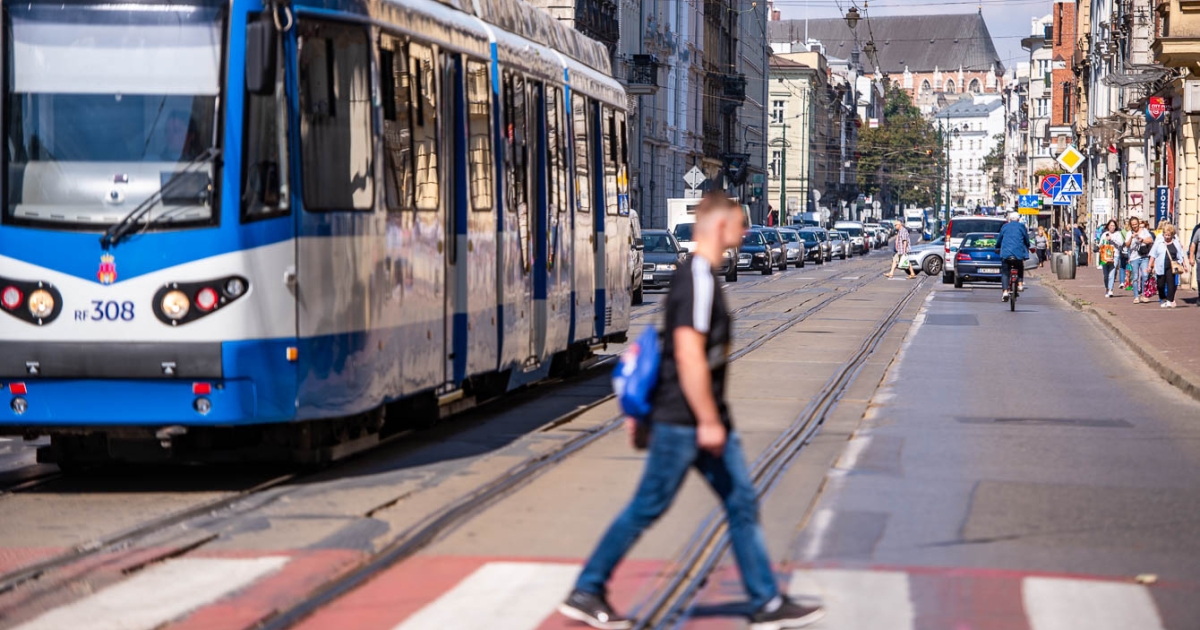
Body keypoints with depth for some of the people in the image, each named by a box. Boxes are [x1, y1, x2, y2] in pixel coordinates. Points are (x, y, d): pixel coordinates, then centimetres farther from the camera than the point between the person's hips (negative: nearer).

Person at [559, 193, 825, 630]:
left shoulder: (698, 275, 14)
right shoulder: (697, 279, -18)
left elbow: (684, 349, 19)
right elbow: (689, 355, -24)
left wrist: (643, 409, 24)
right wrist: (708, 421, -23)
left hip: (704, 419, 10)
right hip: (683, 422, -10)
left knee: (742, 503, 8)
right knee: (647, 508, -2)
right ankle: (585, 593, 8)